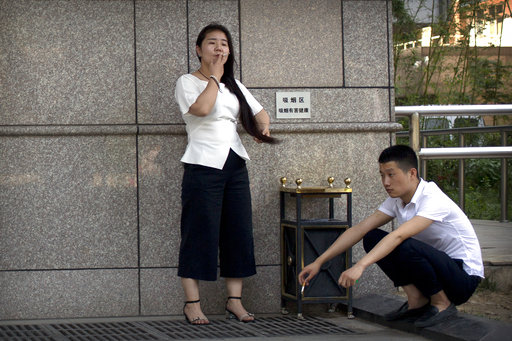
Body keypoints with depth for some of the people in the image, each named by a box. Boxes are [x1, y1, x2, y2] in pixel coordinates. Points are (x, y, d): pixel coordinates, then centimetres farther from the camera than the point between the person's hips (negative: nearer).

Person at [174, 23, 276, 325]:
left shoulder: (234, 86, 19)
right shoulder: (188, 82, 0)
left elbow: (260, 112, 23)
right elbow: (201, 108, -19)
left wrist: (263, 128, 1)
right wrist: (214, 76, -8)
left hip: (235, 164, 6)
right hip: (203, 165, -6)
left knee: (239, 232, 4)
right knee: (200, 233, -6)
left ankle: (235, 300, 10)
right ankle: (192, 304, -2)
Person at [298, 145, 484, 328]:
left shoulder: (433, 199, -25)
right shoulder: (397, 200, 1)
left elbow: (399, 235, -38)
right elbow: (359, 229, -3)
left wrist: (360, 266, -48)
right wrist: (319, 261, -9)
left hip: (465, 275, -8)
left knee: (405, 246, -34)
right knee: (372, 238, -6)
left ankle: (442, 303, -11)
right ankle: (417, 301, -3)